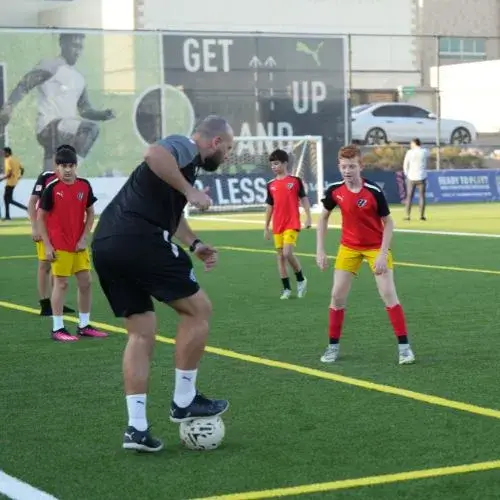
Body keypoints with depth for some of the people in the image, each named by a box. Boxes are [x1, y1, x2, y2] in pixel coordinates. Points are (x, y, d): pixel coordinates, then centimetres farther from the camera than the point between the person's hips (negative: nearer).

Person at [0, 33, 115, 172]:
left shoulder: (79, 78, 21)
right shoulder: (50, 66, -2)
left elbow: (85, 110, 24)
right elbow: (24, 85, -11)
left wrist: (102, 114, 3)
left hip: (67, 131, 8)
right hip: (49, 127, -8)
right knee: (89, 129, -31)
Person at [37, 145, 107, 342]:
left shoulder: (84, 186, 0)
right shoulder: (52, 188, -10)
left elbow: (90, 213, 9)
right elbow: (40, 217, -6)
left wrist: (84, 238, -1)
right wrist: (47, 246, -9)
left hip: (79, 244, 5)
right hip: (59, 245, -5)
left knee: (85, 282, 7)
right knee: (61, 283, -2)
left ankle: (84, 325, 19)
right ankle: (57, 329, 6)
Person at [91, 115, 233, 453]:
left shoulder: (184, 158, 29)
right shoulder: (185, 147, -1)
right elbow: (154, 154, -25)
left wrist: (194, 244, 29)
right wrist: (190, 190, -17)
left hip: (105, 246, 10)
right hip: (138, 240, -10)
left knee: (142, 333, 14)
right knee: (198, 309, 4)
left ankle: (137, 427, 10)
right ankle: (184, 401, 11)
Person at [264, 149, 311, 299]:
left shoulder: (295, 181, -2)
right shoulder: (271, 185, 9)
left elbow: (304, 199, 2)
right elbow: (270, 206, 14)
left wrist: (308, 217, -7)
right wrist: (266, 227, 14)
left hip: (292, 224, -5)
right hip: (277, 226, 5)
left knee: (287, 253, -18)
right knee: (280, 256, 5)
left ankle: (301, 279, 5)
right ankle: (286, 289, 13)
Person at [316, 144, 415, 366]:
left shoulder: (374, 191, -22)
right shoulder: (334, 191, -12)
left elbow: (388, 223, -13)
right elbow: (323, 218, 4)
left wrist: (383, 254, -20)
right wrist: (320, 250, -1)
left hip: (375, 247, -3)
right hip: (349, 247, 3)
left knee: (388, 293, -11)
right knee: (337, 295, -1)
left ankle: (404, 346, -3)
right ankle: (333, 346, 13)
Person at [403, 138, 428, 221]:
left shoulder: (410, 152, -3)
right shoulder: (425, 152, 0)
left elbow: (405, 165, 2)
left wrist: (407, 174, 13)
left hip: (411, 177, -1)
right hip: (422, 177, 1)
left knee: (409, 196, 5)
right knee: (422, 196, 5)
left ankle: (407, 215, 2)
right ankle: (422, 215, 2)